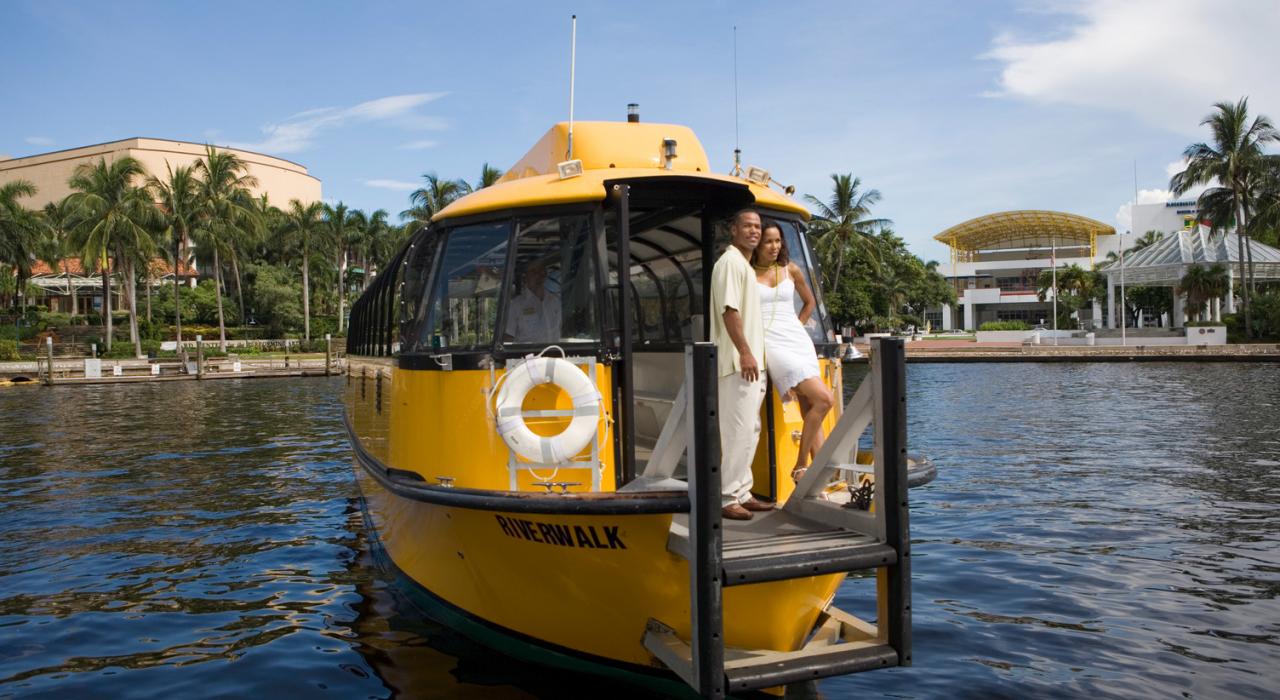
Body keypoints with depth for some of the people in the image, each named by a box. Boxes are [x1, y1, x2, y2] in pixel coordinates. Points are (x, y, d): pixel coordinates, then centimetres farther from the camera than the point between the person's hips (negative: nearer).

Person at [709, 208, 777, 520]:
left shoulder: (745, 265, 20)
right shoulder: (730, 262, -10)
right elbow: (729, 310, -19)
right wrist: (745, 353, -22)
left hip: (750, 362, 10)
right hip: (738, 363, -10)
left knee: (750, 430, 13)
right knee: (738, 430, -9)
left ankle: (742, 492, 20)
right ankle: (727, 498, -4)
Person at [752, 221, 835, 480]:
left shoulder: (791, 270, 13)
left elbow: (810, 302, 27)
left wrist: (797, 325, 15)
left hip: (799, 341, 5)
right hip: (771, 343, -5)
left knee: (810, 409, -1)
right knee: (823, 399, -18)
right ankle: (800, 466, -6)